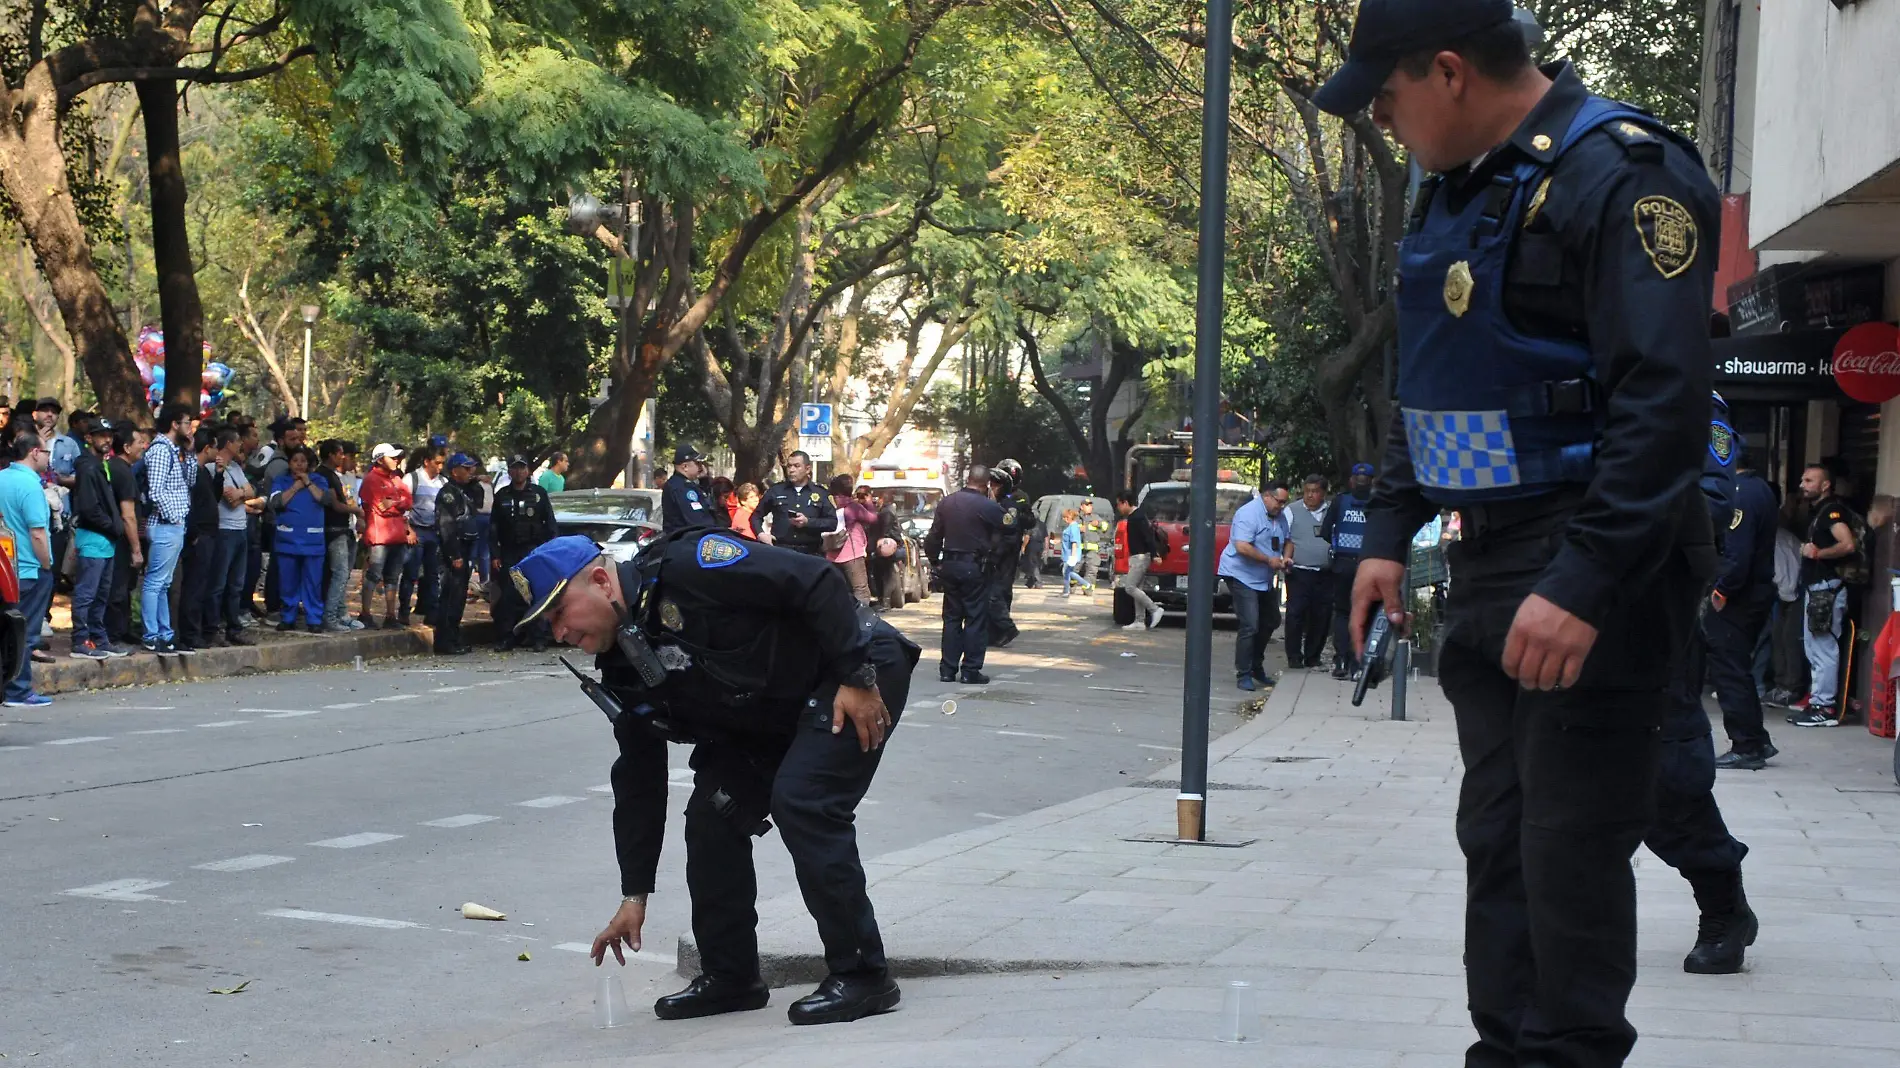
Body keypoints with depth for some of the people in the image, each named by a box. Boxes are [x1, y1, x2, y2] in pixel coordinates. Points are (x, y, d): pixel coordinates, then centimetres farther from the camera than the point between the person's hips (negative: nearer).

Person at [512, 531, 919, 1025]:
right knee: (712, 814, -1)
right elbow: (639, 783, 7)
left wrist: (858, 677, -26)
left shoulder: (689, 567, -26)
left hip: (859, 675, -9)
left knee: (801, 803, -23)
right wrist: (635, 895, 7)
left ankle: (862, 976, -15)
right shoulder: (623, 672, 0)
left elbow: (817, 581, -27)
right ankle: (729, 977, 13)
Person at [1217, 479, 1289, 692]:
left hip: (1265, 579, 10)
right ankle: (1243, 675, -8)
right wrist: (1269, 560, -23)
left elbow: (1286, 541, 22)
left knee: (1270, 622, 17)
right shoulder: (1249, 514, -19)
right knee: (1249, 625, -14)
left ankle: (1256, 667, 31)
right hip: (1242, 576, -10)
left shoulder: (1280, 516, 9)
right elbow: (1242, 547, -29)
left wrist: (1285, 557, 1)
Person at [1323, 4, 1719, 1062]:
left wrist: (1583, 585, -29)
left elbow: (1663, 405, -24)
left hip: (1595, 580, -9)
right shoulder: (1458, 189, 13)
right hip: (1491, 568, 9)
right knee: (1498, 836, 11)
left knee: (1570, 848, -5)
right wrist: (1390, 531, 15)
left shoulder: (1624, 177, -17)